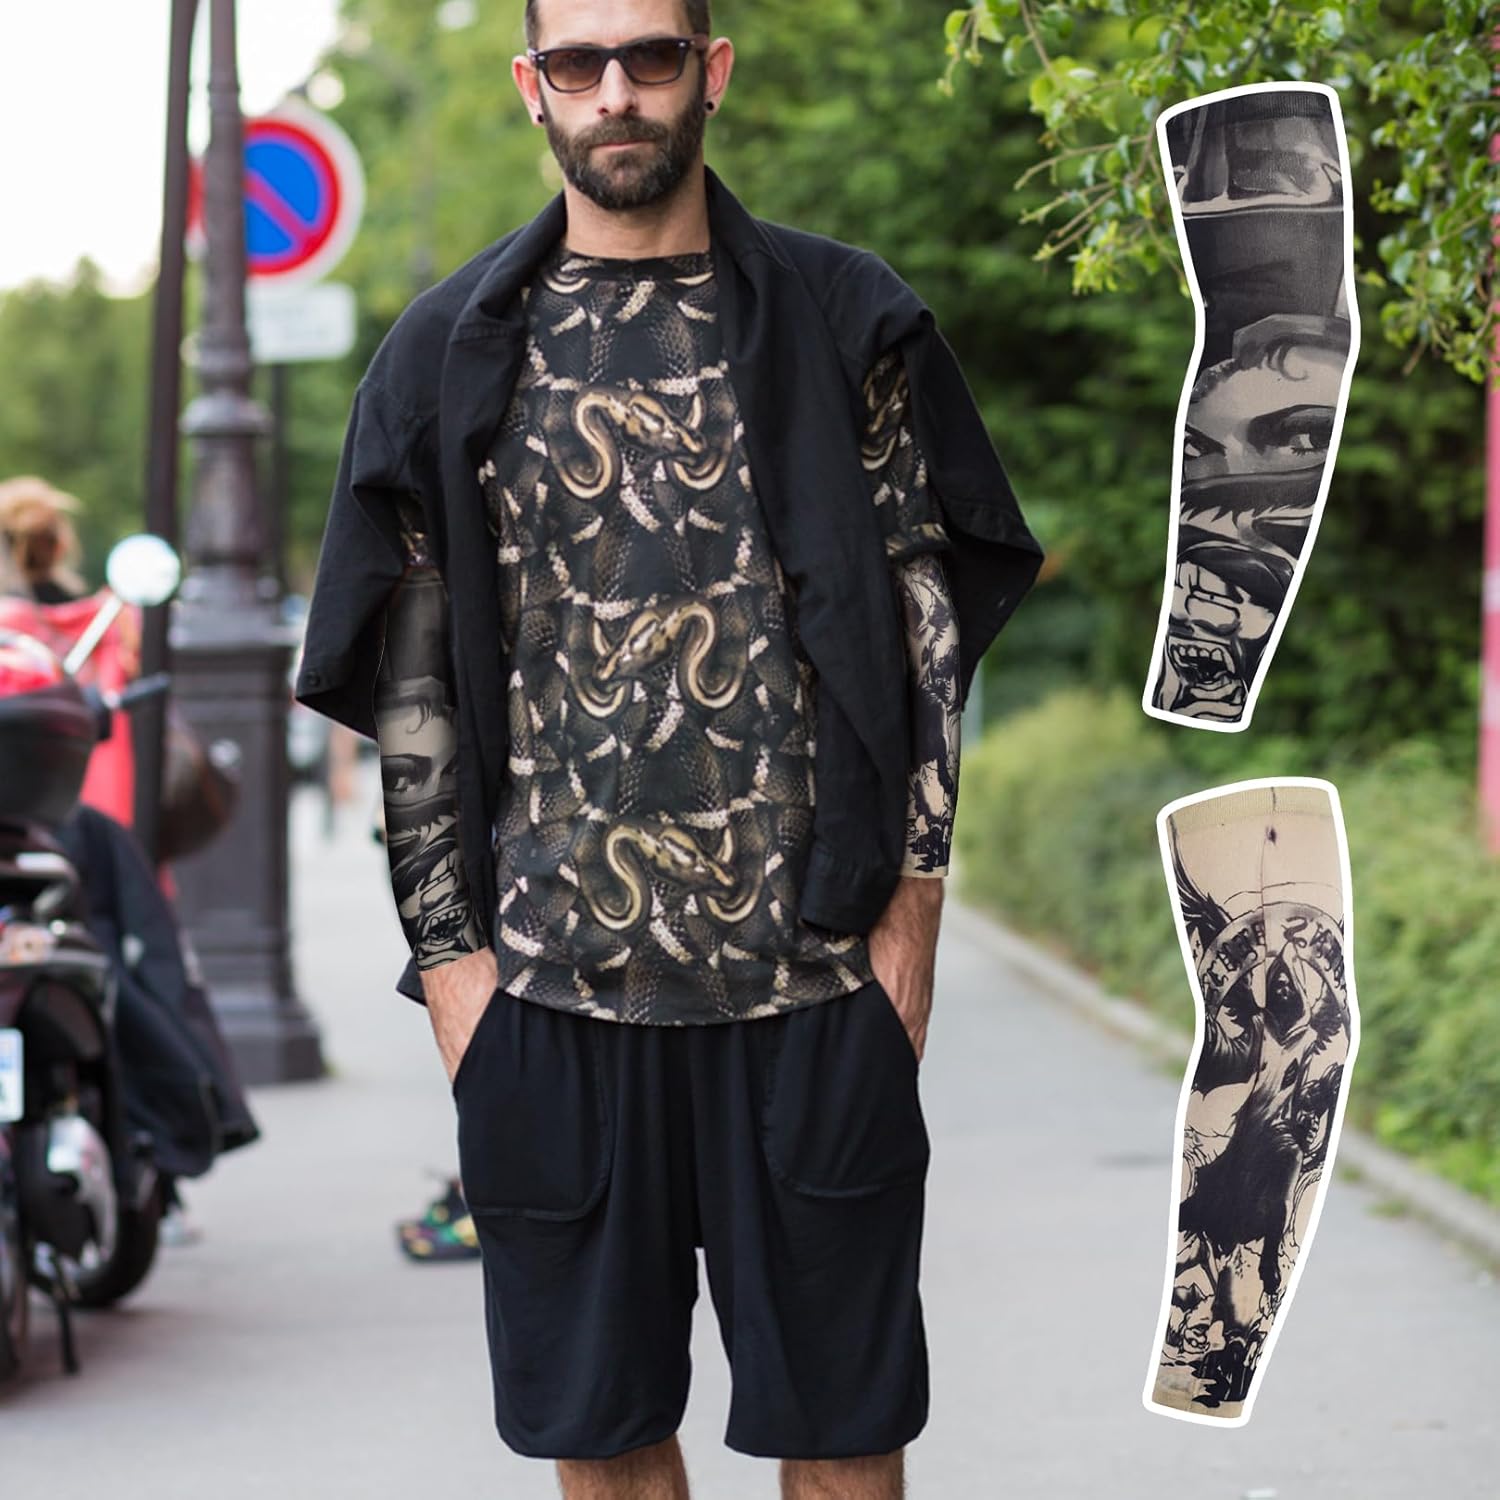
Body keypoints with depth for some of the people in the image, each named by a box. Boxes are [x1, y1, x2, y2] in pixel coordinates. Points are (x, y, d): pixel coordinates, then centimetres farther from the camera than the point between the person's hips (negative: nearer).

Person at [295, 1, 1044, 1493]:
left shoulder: (845, 322, 5)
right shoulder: (451, 357, 7)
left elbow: (926, 624, 5)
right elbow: (411, 681, 7)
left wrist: (909, 905, -2)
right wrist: (447, 949, 1)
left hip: (816, 972, -1)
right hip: (553, 976, 1)